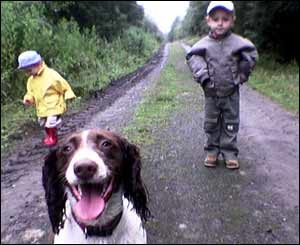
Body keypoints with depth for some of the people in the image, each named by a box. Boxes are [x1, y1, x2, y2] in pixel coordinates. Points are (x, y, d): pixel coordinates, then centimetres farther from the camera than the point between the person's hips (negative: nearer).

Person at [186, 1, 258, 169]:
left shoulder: (237, 42, -8)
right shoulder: (204, 44, -8)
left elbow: (251, 55, 1)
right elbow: (193, 58, -5)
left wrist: (241, 76, 1)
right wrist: (203, 78, -13)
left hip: (231, 93, 0)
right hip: (211, 94, 1)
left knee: (231, 124, 9)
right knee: (211, 124, 10)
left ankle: (230, 153, 20)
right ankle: (212, 151, 23)